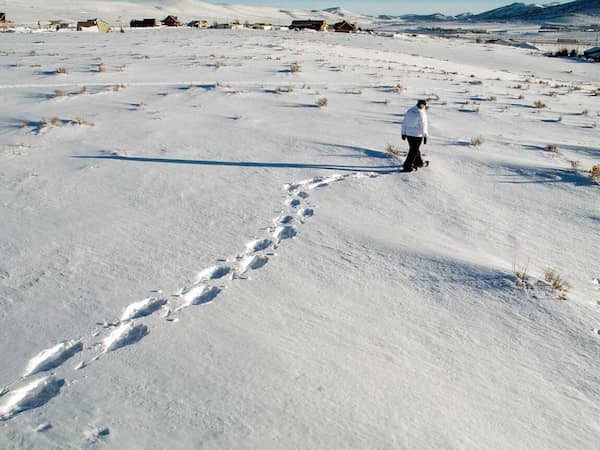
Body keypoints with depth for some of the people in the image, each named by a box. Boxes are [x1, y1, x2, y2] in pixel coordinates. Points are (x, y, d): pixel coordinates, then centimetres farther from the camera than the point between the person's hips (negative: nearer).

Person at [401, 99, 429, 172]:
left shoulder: (409, 111, 6)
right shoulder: (421, 114, -15)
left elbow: (404, 123, 10)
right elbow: (423, 126, -15)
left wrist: (403, 133, 16)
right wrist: (425, 136, -8)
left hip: (408, 133, 7)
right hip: (417, 135, -7)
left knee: (414, 149, 20)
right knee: (414, 151, 1)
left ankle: (419, 162, 37)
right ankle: (408, 167, 1)